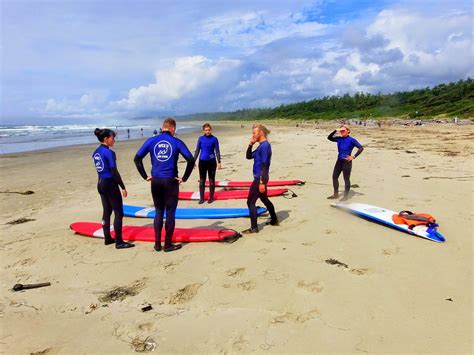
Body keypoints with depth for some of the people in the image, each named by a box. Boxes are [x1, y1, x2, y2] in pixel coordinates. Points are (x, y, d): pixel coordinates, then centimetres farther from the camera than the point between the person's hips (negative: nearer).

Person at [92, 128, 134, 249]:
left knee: (106, 212, 16)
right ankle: (119, 242, 1)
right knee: (118, 213, -1)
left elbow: (101, 169, 13)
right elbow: (114, 172, -18)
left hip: (101, 184, 9)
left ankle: (107, 238, 24)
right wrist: (123, 187, -13)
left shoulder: (96, 153, 9)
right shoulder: (109, 152, -16)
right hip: (110, 184, -8)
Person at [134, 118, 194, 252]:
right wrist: (184, 178, -3)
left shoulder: (151, 141, 4)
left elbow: (137, 158, 1)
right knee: (170, 213, 6)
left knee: (158, 212, 15)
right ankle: (168, 245, 14)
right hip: (170, 181, -3)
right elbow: (191, 160, -11)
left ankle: (157, 244, 20)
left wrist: (145, 176, 6)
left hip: (155, 181, 3)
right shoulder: (176, 142, -4)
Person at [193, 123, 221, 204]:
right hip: (202, 161, 2)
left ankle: (211, 197, 16)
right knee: (202, 180, 5)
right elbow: (197, 151, 5)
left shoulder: (214, 139, -5)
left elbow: (217, 151, -2)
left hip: (211, 161, -2)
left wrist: (219, 162, -6)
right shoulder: (200, 138, 1)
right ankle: (201, 198, 13)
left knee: (211, 180, 6)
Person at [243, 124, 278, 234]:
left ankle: (254, 228, 0)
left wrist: (262, 182, -24)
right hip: (259, 178, 10)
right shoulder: (261, 146, 13)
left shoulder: (265, 145, -17)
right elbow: (248, 156, 19)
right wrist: (251, 144, 5)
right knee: (264, 199, 22)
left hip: (260, 178, -10)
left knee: (250, 202, -6)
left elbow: (264, 165, -22)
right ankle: (274, 220, 37)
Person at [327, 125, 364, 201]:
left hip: (347, 161, -6)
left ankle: (346, 196, 12)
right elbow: (329, 138, 9)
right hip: (339, 161, 6)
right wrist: (335, 131, -3)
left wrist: (353, 157, -16)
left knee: (346, 178, 1)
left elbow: (361, 148, -11)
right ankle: (336, 194, 22)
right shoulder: (339, 139, 8)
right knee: (334, 176, 9)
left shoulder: (351, 140, -8)